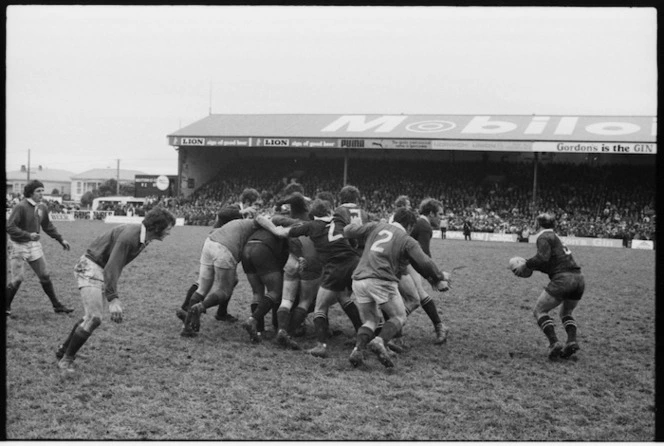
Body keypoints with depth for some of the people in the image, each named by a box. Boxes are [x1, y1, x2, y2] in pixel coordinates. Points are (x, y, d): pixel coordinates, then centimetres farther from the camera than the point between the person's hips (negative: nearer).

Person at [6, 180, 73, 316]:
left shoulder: (43, 208, 3)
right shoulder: (21, 207, -17)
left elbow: (48, 226, 18)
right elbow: (10, 227, -21)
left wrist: (61, 239, 16)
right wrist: (28, 235, -29)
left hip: (34, 245, 6)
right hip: (19, 245, -6)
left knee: (45, 276, 8)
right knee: (18, 279, -5)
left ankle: (57, 305, 16)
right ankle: (6, 307, 13)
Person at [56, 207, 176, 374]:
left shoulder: (143, 238, 2)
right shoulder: (129, 236, -28)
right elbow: (111, 268, -34)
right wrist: (113, 299, -41)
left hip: (102, 271, 10)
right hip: (91, 268, -10)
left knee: (92, 316, 16)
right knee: (94, 318, -15)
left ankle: (64, 350, 32)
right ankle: (66, 359, -1)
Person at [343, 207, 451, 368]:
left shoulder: (376, 227, 16)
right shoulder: (407, 240, 8)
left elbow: (348, 231, 16)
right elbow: (425, 263, 0)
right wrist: (440, 279, 15)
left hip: (359, 280, 5)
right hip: (382, 281, -4)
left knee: (370, 320, 18)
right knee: (399, 318, 11)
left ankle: (358, 349, -10)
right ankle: (380, 341, -17)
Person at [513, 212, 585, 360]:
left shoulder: (544, 237, 0)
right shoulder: (555, 237, 26)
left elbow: (543, 257, -17)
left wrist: (526, 265, -8)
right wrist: (531, 267, 19)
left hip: (563, 279, -8)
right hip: (579, 278, 8)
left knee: (539, 310, 6)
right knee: (566, 312, 27)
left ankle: (554, 343, -12)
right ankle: (572, 340, 2)